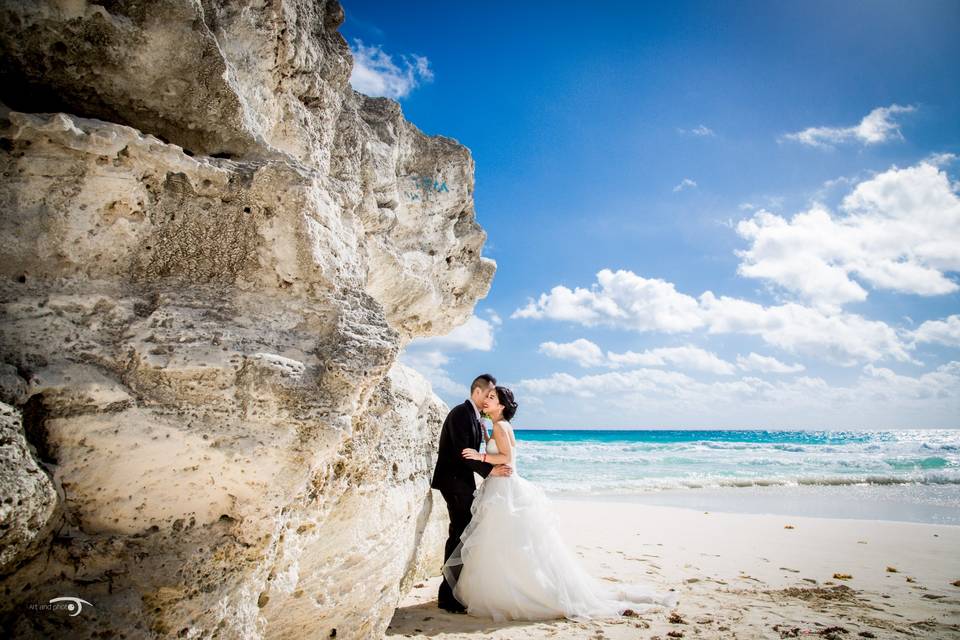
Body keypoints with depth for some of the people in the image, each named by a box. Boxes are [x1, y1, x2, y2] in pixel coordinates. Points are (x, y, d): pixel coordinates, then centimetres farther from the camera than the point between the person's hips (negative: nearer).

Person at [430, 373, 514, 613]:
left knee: (463, 533, 11)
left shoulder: (474, 417, 14)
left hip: (463, 481, 9)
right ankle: (448, 596, -1)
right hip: (454, 481, -9)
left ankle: (454, 591, 21)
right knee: (459, 533, -8)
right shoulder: (460, 413, -15)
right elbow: (461, 452, -22)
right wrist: (489, 470, -23)